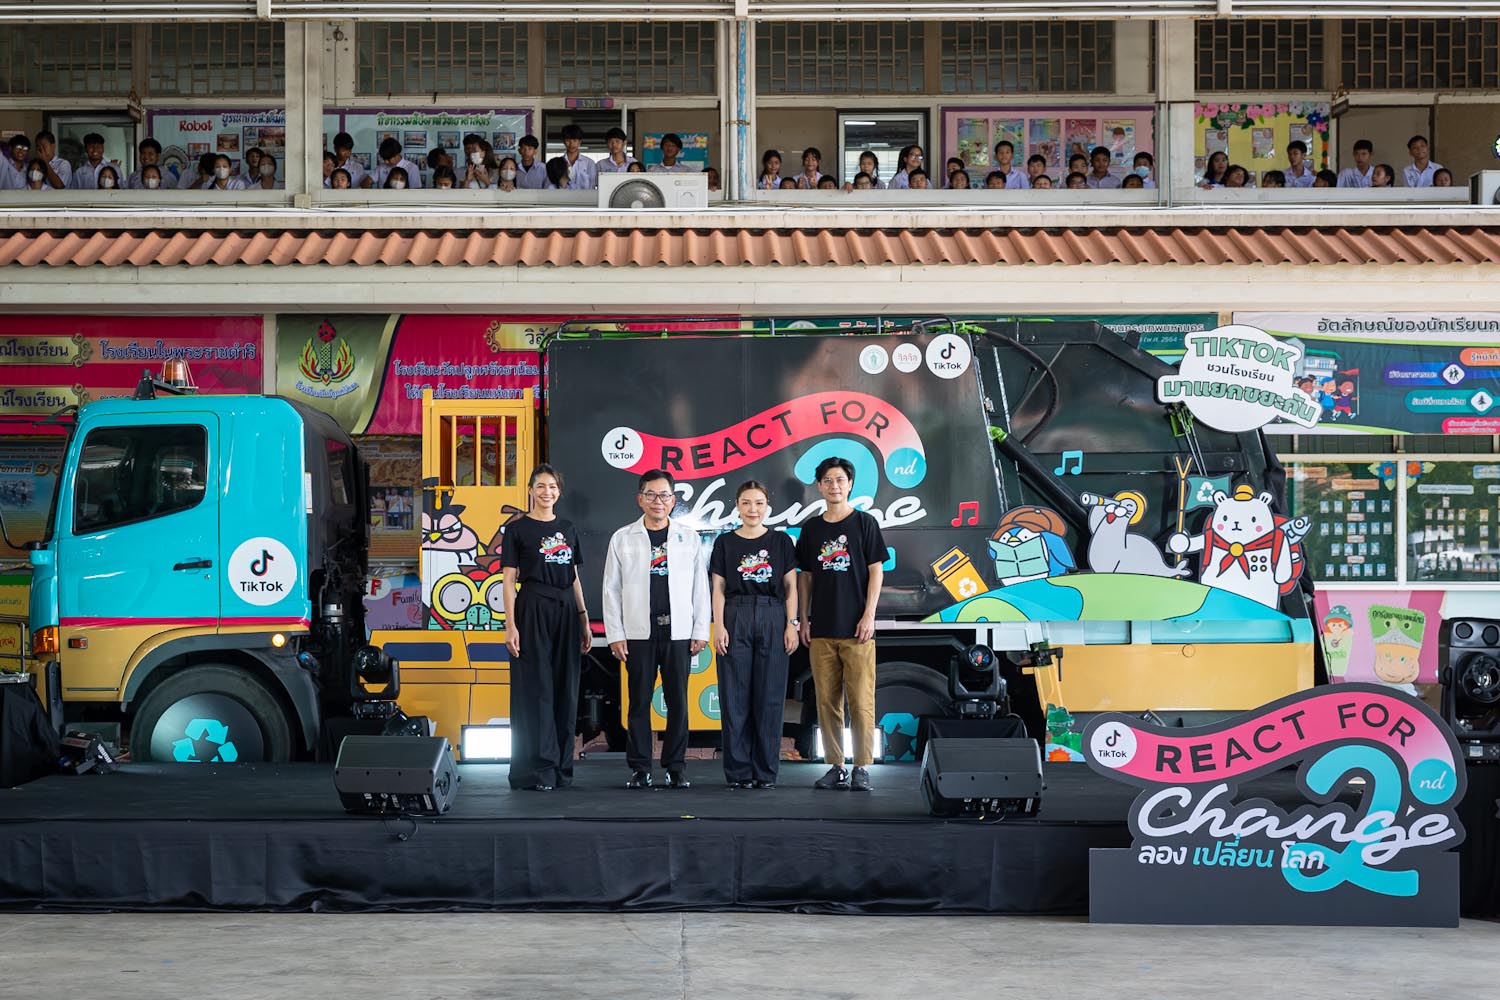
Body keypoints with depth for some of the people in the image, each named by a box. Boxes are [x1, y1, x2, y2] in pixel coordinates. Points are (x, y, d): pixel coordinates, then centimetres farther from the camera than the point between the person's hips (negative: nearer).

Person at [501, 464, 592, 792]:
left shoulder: (567, 529, 14)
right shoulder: (517, 529, 0)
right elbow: (509, 579, -4)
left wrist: (584, 619, 11)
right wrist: (510, 624, -12)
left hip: (566, 612, 5)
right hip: (533, 611, -5)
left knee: (565, 691, 6)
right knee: (536, 691, -5)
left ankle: (561, 767, 13)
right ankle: (538, 771, -3)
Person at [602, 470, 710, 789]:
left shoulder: (688, 537, 7)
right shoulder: (623, 538, 5)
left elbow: (700, 587, 6)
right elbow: (612, 590, 4)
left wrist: (701, 631, 1)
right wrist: (615, 634, -2)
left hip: (678, 631, 0)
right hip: (639, 632, 0)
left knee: (678, 702, 2)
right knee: (639, 702, 2)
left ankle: (676, 768, 9)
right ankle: (640, 769, 8)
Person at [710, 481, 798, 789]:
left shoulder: (781, 541, 8)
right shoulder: (725, 542, 7)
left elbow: (790, 587, 7)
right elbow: (718, 588, 5)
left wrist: (792, 624, -2)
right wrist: (719, 626, -4)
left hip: (773, 619, 0)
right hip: (736, 618, 0)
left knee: (770, 697, 0)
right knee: (735, 697, -1)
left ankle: (766, 772, 6)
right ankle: (738, 772, 4)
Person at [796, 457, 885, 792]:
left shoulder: (864, 523, 2)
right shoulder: (811, 527, 11)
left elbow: (876, 571, 0)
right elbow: (805, 576, 15)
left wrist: (869, 616, -8)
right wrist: (804, 619, 8)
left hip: (855, 629, -3)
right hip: (821, 630, 3)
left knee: (861, 701, -5)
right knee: (827, 701, 4)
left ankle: (862, 768, 0)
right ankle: (836, 767, 11)